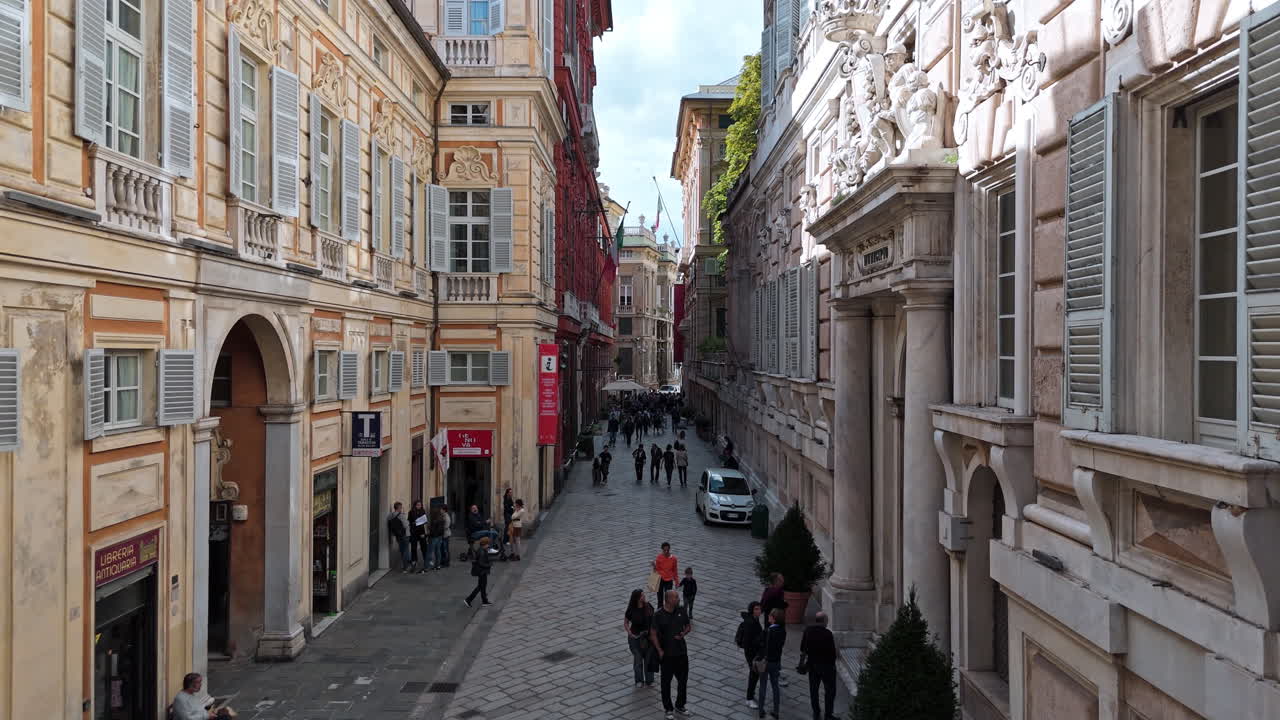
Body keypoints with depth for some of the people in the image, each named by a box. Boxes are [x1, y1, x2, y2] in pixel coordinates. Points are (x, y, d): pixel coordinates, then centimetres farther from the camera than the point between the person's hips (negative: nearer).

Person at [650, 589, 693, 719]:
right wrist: (660, 651, -12)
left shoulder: (681, 611, -3)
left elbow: (689, 626, 9)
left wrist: (683, 634, -12)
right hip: (667, 654, -4)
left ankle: (680, 706, 33)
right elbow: (653, 634, -10)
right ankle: (668, 709, 23)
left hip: (682, 652, 4)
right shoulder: (659, 615, -15)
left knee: (683, 680, 14)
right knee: (666, 682, 8)